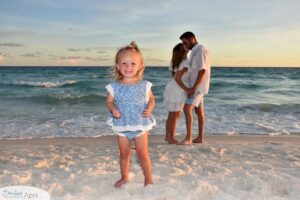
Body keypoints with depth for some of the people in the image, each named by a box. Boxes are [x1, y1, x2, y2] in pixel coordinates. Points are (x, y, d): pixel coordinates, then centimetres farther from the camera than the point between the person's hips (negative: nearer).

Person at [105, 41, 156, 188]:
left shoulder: (144, 85, -8)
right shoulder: (114, 87, -7)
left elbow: (151, 99, 5)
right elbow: (109, 102, 4)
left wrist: (149, 109, -15)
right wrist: (113, 109, -18)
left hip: (140, 125, -1)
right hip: (122, 126, 2)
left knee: (142, 154, 6)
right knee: (124, 154, 17)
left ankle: (148, 178, 28)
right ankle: (124, 177, 39)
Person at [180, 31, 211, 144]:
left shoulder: (201, 50, -13)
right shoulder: (194, 51, 16)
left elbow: (202, 70, -21)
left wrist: (194, 87, -25)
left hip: (199, 86, -10)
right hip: (195, 86, 10)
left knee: (187, 109, -17)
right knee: (199, 111, 11)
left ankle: (188, 138, -12)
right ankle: (200, 138, 19)